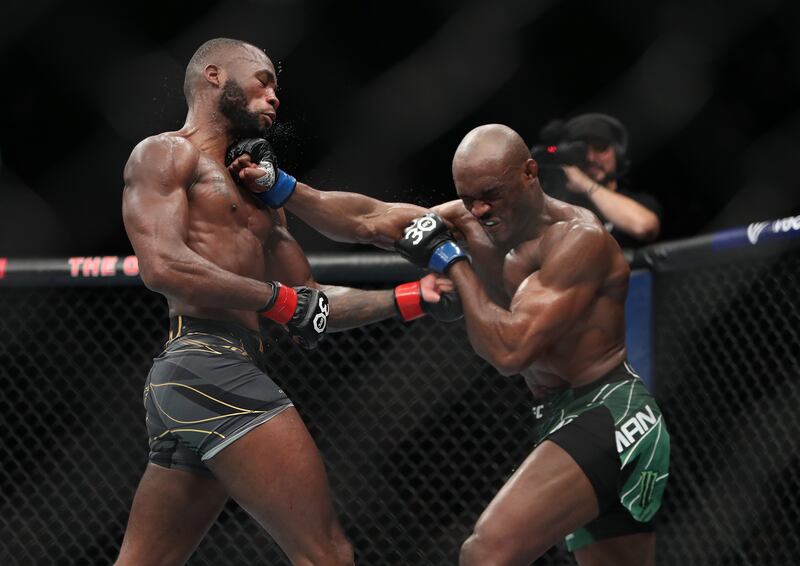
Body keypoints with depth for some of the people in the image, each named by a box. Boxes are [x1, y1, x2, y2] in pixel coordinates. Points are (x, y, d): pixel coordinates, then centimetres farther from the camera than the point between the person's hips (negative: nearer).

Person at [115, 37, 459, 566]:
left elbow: (312, 302, 27)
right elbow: (162, 266, -16)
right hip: (209, 366, -10)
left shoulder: (257, 193, 28)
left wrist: (405, 299, 16)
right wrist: (280, 301, -13)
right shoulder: (166, 154, 1)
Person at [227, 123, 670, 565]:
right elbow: (367, 221, 6)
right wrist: (282, 190, -6)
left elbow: (509, 351, -24)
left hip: (610, 414, -10)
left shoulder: (579, 238, -17)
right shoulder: (470, 222, 6)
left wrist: (452, 261, -15)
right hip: (565, 416, 10)